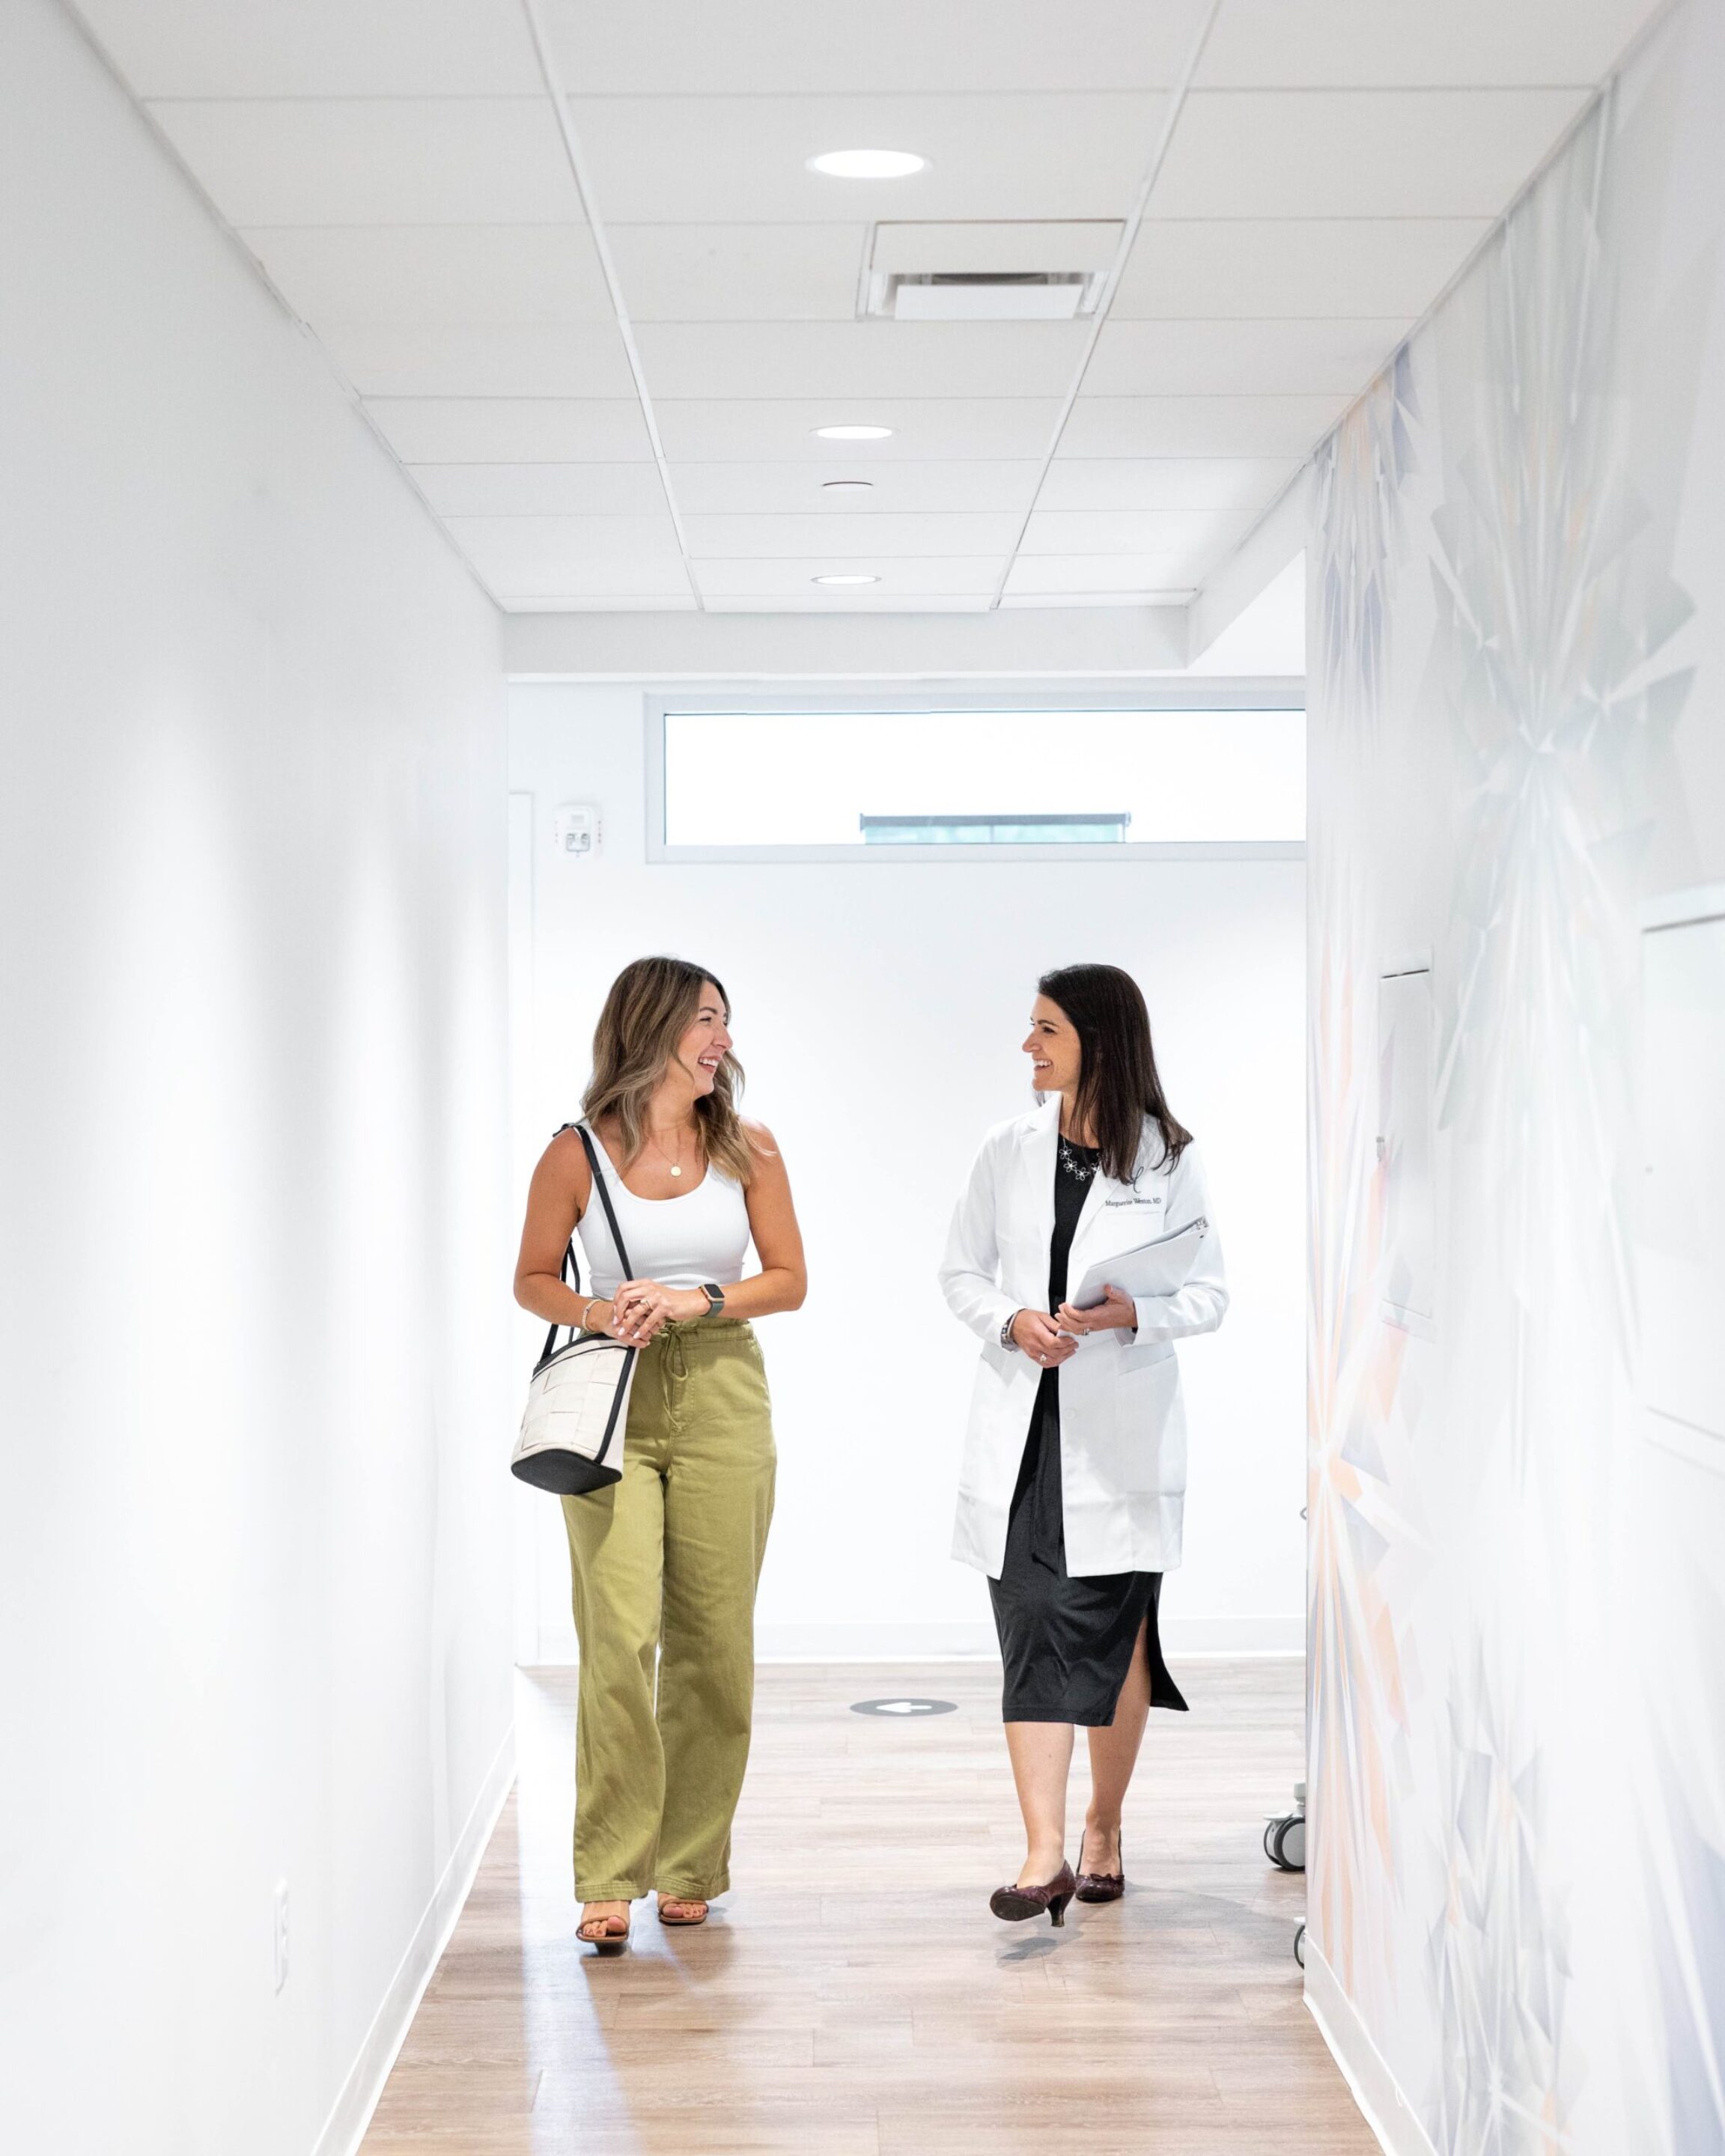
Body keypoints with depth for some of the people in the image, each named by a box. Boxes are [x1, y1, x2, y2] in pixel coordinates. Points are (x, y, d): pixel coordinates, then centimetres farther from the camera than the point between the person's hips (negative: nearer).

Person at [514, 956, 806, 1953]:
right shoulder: (578, 1155, -1)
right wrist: (599, 1313, -11)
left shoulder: (747, 1150, 4)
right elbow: (534, 1280, 9)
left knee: (713, 1644, 4)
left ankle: (690, 1866, 17)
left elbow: (789, 1277, 7)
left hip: (723, 1403, 2)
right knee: (620, 1640, -11)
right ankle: (610, 1878, -4)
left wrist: (695, 1300, -9)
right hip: (614, 1407, -2)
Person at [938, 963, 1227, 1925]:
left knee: (1116, 1635, 7)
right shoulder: (1011, 1149, 7)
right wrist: (1011, 1320, -9)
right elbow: (962, 1270, 11)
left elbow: (1210, 1295, 1)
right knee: (1034, 1628, -7)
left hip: (1123, 1426, -1)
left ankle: (1105, 1828, 25)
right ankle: (1046, 1854, -11)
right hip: (1023, 1423, 1)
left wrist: (1131, 1315, -18)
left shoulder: (1169, 1159, -1)